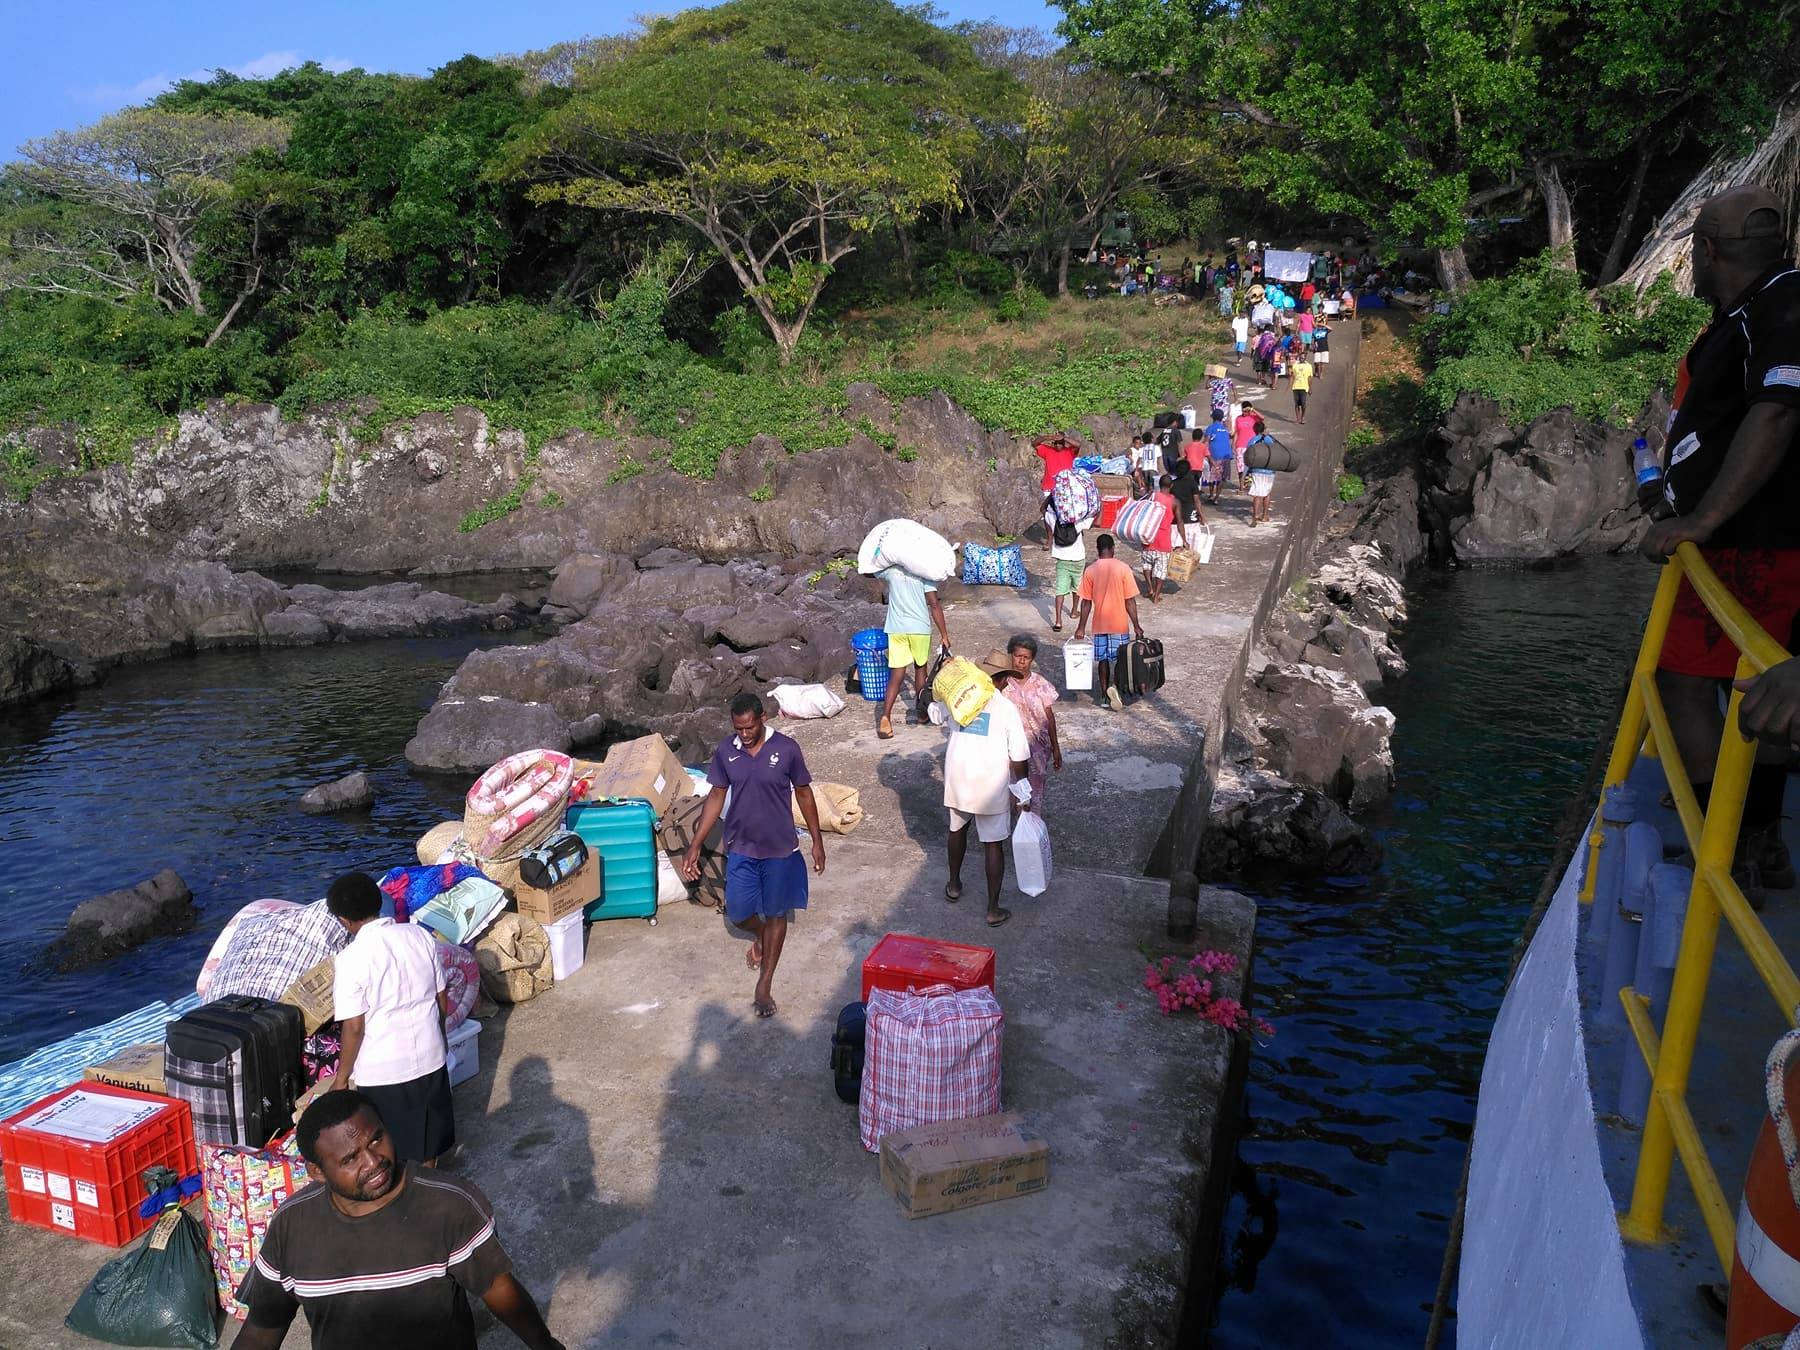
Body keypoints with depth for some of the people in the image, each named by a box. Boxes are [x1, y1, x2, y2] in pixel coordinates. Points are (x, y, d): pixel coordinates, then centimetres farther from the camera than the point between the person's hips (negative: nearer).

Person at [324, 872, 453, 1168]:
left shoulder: (350, 960, -19)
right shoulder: (421, 936, -5)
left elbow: (354, 1028, -16)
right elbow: (442, 999, 4)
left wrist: (341, 1079, -2)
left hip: (383, 1070, -5)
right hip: (430, 1057, 5)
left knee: (389, 1152, 15)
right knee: (428, 1133, 23)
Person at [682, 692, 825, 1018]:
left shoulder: (786, 748, -14)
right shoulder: (725, 752, -7)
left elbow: (803, 793, -3)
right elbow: (716, 797, 3)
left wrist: (817, 840, 0)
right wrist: (695, 845, 1)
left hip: (779, 848, -2)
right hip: (740, 848, 2)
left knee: (776, 914, 8)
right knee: (738, 913, 7)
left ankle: (764, 985, 22)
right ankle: (761, 935, 44)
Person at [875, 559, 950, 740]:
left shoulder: (890, 571, 2)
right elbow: (934, 605, -8)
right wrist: (944, 635, -5)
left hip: (896, 629, 1)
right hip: (920, 628, -1)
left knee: (896, 675, 1)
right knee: (920, 668, 20)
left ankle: (885, 718, -14)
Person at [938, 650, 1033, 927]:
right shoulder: (1007, 708, -11)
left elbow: (934, 714, 22)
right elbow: (1019, 757, -10)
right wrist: (1023, 793, 1)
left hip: (957, 781, 4)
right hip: (991, 787, -4)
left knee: (957, 829, 27)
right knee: (993, 845, 7)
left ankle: (954, 885, 45)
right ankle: (993, 910, 11)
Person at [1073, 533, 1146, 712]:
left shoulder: (1090, 570, -5)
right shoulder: (1123, 569, -10)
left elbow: (1086, 602, -3)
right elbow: (1130, 601, -9)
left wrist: (1081, 627, 4)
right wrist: (1136, 626, -2)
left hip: (1099, 624, 2)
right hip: (1120, 624, -2)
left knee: (1102, 659, 13)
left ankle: (1106, 696, 17)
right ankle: (1116, 687, -14)